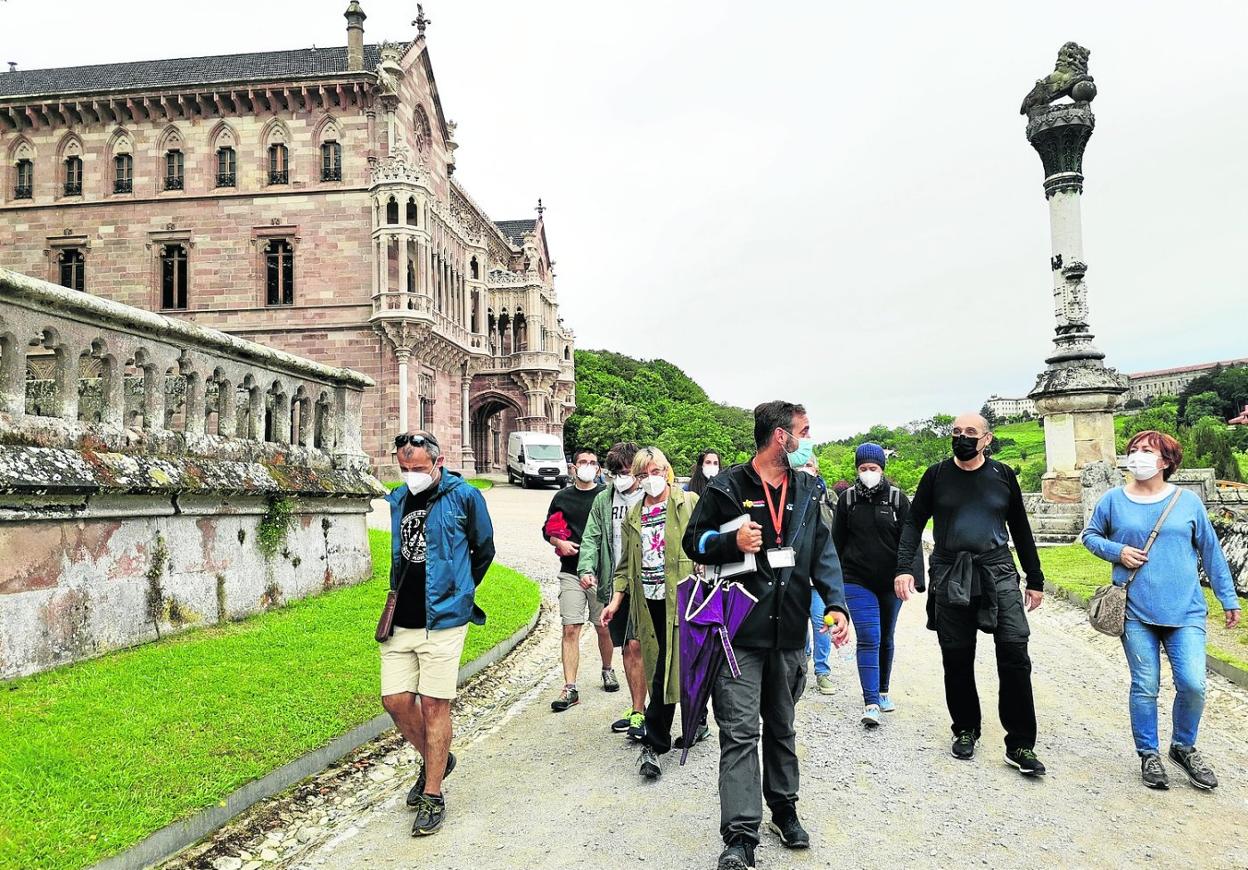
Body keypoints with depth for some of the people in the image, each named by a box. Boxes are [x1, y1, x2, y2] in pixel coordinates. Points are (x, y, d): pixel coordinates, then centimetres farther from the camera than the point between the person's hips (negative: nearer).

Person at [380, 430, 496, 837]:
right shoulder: (397, 501, 10)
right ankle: (435, 759, 33)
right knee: (395, 700, 6)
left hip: (442, 621, -5)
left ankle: (433, 797, 15)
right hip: (400, 621, 5)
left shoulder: (464, 496, -6)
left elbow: (484, 551, 5)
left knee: (434, 705, 0)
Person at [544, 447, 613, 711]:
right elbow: (547, 531, 15)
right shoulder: (562, 497, 8)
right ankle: (570, 689, 2)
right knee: (570, 630, -3)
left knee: (604, 628, 11)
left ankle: (607, 670, 36)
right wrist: (560, 543, -5)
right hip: (571, 573, 1)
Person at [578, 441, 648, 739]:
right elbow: (591, 538, 6)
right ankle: (637, 709, 26)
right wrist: (586, 569, -10)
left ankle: (638, 713, 1)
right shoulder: (603, 500, 10)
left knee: (636, 645, -10)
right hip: (613, 583, 5)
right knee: (627, 648, 13)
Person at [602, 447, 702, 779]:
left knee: (666, 671, -7)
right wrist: (616, 601, 11)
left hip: (679, 598, -5)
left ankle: (653, 745, 1)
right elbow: (626, 564, 18)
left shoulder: (689, 502, 1)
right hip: (649, 602, 5)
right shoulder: (633, 517, 15)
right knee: (669, 668, 12)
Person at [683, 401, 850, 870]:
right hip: (739, 631, -4)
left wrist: (836, 604, -6)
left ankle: (784, 809, 36)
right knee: (740, 731, -4)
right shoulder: (726, 487, -6)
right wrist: (732, 542, -20)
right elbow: (695, 542, 0)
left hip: (789, 633, 5)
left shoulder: (807, 490, 8)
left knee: (782, 727, 19)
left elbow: (823, 552, 7)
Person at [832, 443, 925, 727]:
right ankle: (870, 704, -10)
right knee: (868, 640, -11)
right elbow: (837, 542, 6)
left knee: (886, 638, 16)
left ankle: (882, 691, 34)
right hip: (857, 582, -1)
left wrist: (912, 575, -14)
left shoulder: (897, 498, -1)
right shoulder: (847, 499, 1)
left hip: (890, 582, 1)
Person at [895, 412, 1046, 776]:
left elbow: (1020, 529, 14)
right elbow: (914, 523, 5)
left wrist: (1035, 579, 14)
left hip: (998, 573, 0)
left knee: (1015, 652, -10)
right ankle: (965, 730, 25)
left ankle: (1020, 745, 0)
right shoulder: (936, 475, 5)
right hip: (949, 577, 0)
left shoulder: (1003, 475, 7)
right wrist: (904, 568, -8)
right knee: (957, 660, 6)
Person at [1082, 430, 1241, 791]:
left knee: (1193, 684, -5)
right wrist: (1116, 551, -7)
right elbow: (1090, 535, 13)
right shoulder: (1114, 500, 1)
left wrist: (1229, 599, 12)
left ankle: (1184, 747, 22)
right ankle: (1149, 754, 23)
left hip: (1185, 611, 1)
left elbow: (1211, 552, 10)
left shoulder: (1188, 501, 3)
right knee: (1145, 687, 5)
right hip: (1136, 612, 0)